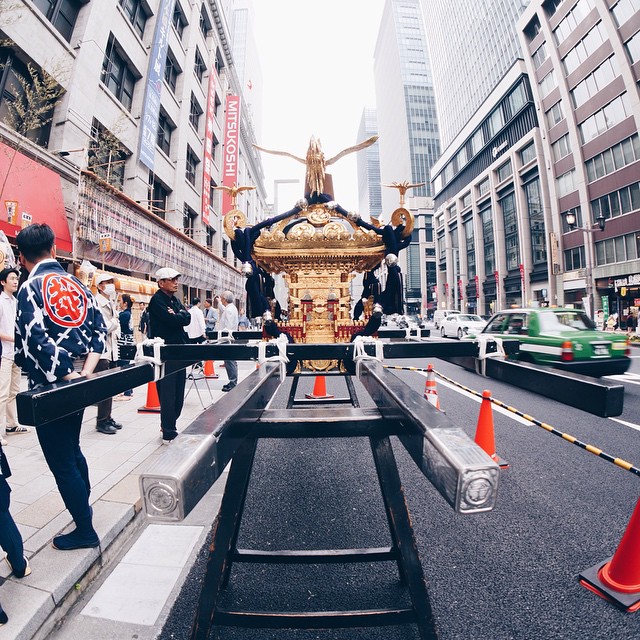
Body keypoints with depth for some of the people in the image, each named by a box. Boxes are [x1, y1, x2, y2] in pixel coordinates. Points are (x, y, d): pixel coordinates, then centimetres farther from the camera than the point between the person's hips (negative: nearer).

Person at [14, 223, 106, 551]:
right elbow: (99, 328, 1)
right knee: (72, 448, 25)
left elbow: (37, 340, -21)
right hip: (77, 380, 6)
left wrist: (68, 377, -15)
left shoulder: (30, 287, -10)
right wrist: (85, 373, -4)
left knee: (61, 460, 7)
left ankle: (85, 530, 21)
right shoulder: (77, 284, 7)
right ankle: (83, 505, 44)